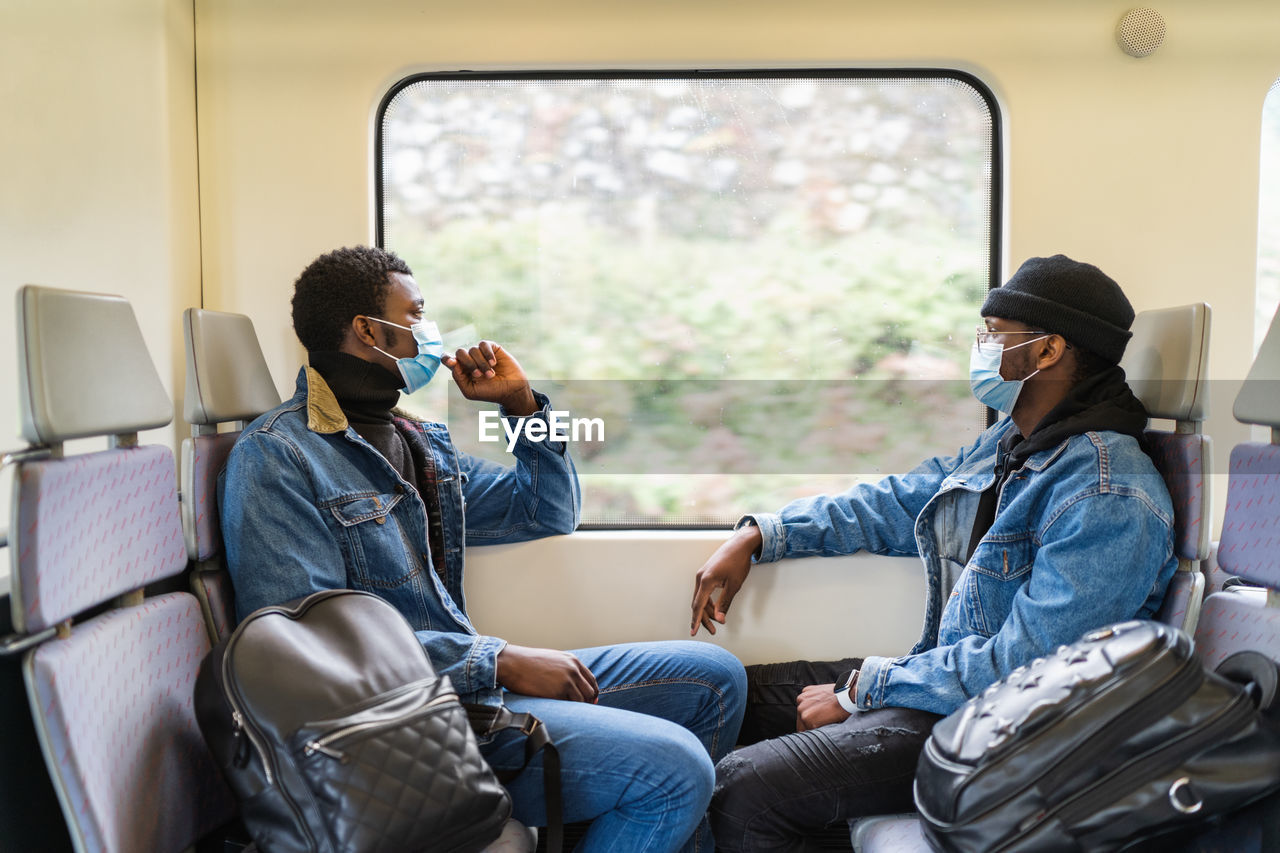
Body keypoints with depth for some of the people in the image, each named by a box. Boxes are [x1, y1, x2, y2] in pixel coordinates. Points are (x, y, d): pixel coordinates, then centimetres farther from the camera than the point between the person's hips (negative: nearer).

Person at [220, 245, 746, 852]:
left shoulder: (421, 442, 16)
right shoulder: (275, 456, -10)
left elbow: (549, 513, 24)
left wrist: (521, 404, 9)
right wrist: (499, 661, -21)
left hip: (463, 679, 9)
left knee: (712, 676, 8)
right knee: (673, 766, -22)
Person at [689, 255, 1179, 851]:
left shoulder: (1110, 499, -24)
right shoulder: (1008, 444, 7)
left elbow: (1020, 669, -26)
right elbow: (894, 505, 15)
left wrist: (860, 690, -18)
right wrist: (757, 537, 7)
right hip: (944, 675, 10)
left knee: (743, 790, -22)